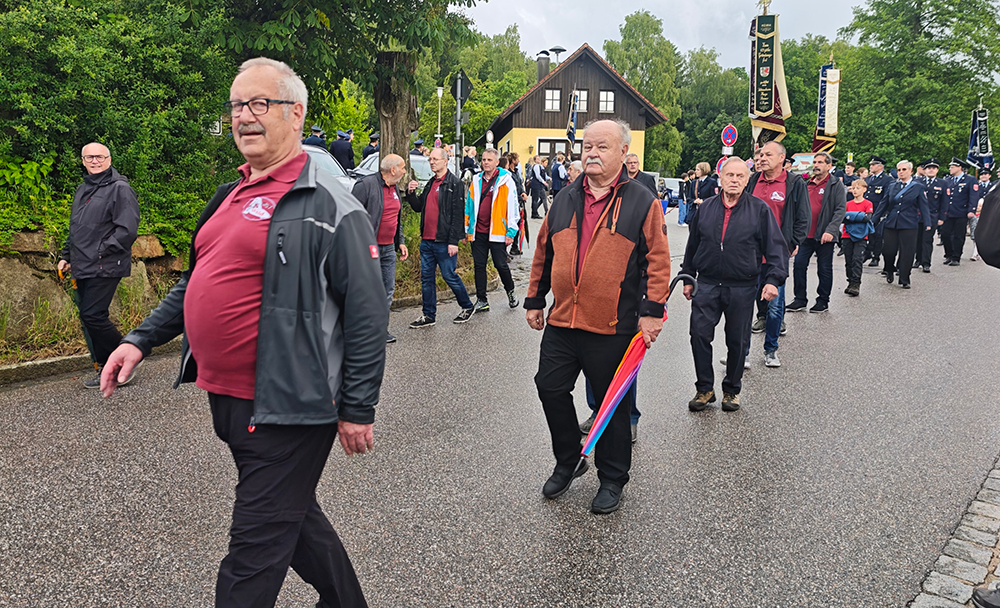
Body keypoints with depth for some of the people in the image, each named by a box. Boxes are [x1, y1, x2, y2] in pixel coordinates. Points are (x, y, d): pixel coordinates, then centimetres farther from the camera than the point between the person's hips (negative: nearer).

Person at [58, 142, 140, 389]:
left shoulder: (120, 189, -8)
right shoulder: (82, 190, 20)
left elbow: (127, 230, -16)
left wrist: (101, 253, -16)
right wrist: (66, 256, 19)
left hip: (105, 267, -9)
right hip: (83, 268, 9)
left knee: (93, 316, -14)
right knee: (88, 318, 9)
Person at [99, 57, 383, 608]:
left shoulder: (329, 207, -13)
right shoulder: (232, 196, 13)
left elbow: (367, 314, -15)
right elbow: (197, 282, 23)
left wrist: (358, 409, -14)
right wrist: (141, 339, 14)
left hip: (286, 408, -9)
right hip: (226, 398, 9)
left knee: (255, 548, 1)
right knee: (293, 516, 23)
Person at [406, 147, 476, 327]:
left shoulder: (455, 183, -9)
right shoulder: (430, 184, 16)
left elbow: (458, 214, -14)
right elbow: (419, 207, 21)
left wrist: (453, 241, -19)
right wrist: (411, 193, 2)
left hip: (444, 241, -8)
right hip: (427, 240, 8)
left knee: (449, 276, 0)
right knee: (426, 277, 9)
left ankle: (467, 307, 20)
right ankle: (428, 315, 17)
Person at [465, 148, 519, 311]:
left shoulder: (505, 180, -4)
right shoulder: (476, 180, 11)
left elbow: (513, 206, -6)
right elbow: (469, 205, 17)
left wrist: (511, 232, -10)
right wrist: (466, 229, 14)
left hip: (497, 231, -5)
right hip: (478, 232, 5)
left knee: (501, 265, 0)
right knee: (479, 266, 7)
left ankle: (510, 291, 26)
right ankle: (482, 300, 15)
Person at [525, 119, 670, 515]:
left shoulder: (642, 203, -3)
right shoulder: (565, 199, 10)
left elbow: (657, 260, -6)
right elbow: (544, 253, 16)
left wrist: (651, 311, -12)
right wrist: (534, 300, 16)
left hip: (613, 328, -4)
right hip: (561, 322, 5)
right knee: (551, 388, 9)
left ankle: (612, 480, 25)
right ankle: (567, 461, 32)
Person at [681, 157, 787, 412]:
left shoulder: (760, 210, -1)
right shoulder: (706, 208, 7)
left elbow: (776, 246, -1)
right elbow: (693, 245, 15)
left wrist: (773, 279, -12)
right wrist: (688, 277, 15)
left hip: (742, 288, -2)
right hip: (707, 284, 2)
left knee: (738, 342, 7)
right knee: (699, 335, -3)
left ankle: (732, 390, 24)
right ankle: (704, 388, 12)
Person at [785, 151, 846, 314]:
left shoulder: (836, 185, -3)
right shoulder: (806, 185, 13)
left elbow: (840, 209, -11)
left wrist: (830, 230, -21)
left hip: (824, 236, -5)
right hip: (805, 235, 5)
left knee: (824, 269, 6)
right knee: (799, 265, 2)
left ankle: (823, 301, 17)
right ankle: (800, 299, 13)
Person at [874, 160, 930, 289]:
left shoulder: (918, 187, 5)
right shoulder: (892, 186, 12)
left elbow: (923, 206, 1)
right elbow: (884, 204, 14)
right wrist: (874, 219, 9)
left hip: (909, 225, -2)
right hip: (890, 223, 2)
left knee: (906, 253, -2)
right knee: (887, 251, -2)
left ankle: (904, 281, 10)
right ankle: (890, 271, 27)